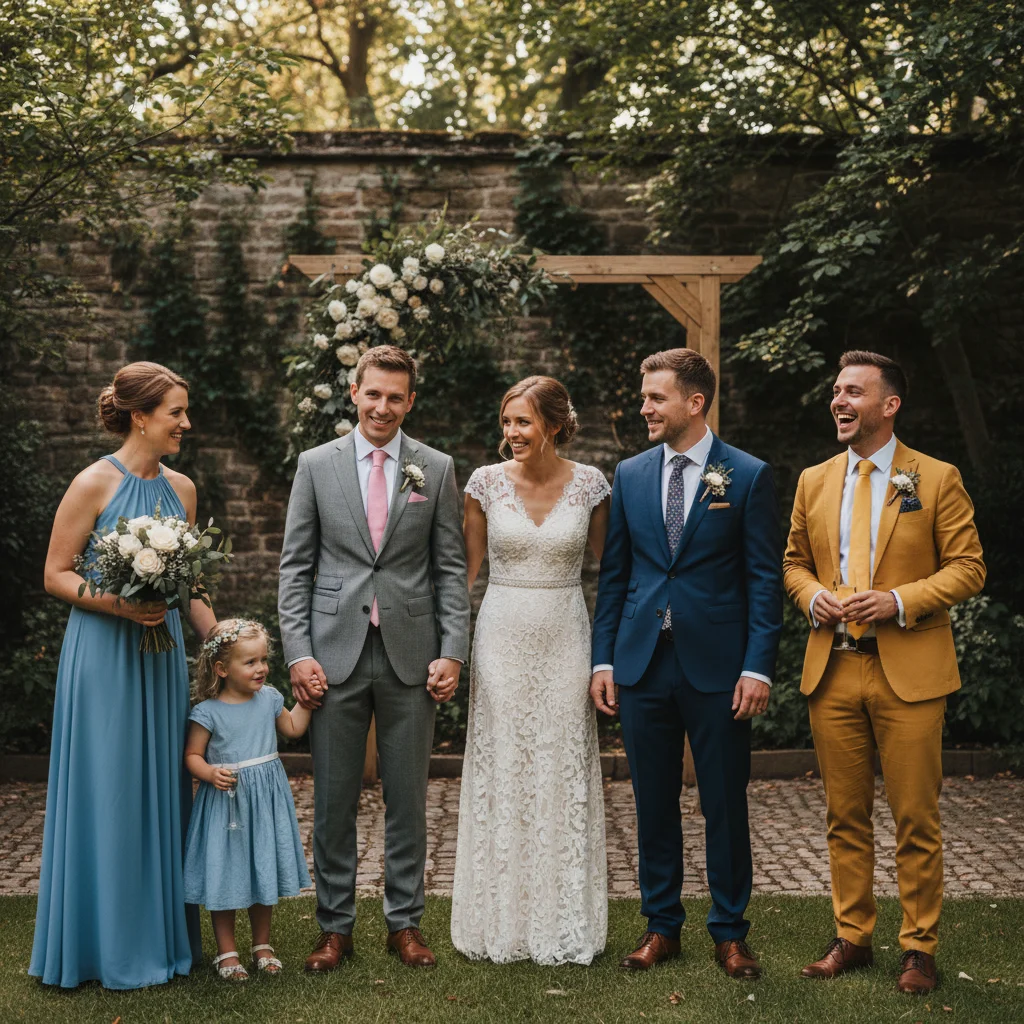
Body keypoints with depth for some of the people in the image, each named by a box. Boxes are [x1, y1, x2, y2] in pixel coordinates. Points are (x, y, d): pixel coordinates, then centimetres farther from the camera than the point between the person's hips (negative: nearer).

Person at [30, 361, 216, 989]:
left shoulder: (181, 488, 8)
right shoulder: (94, 485, -10)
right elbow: (56, 574, -8)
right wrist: (120, 603, -21)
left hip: (162, 655, 6)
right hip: (105, 656, -6)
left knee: (162, 791, 11)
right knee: (108, 795, 1)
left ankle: (161, 935, 23)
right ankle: (109, 945, 14)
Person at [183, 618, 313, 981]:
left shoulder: (269, 699, 2)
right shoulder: (208, 712, -12)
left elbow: (293, 729, 17)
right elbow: (192, 755, -9)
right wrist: (211, 773, -26)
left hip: (266, 801, 5)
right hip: (227, 801, -4)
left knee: (263, 872, 14)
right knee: (225, 876, 3)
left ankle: (262, 946, 28)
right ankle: (226, 952, 16)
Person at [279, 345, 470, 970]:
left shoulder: (437, 469, 5)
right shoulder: (316, 466, 5)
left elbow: (451, 568, 5)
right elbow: (296, 567, 4)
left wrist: (453, 652, -4)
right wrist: (298, 652, -5)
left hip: (411, 655, 0)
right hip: (335, 654, 0)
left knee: (408, 796, 8)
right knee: (334, 798, 5)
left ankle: (405, 922, 20)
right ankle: (336, 926, 18)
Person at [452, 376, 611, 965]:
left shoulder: (590, 484, -3)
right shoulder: (487, 483, -2)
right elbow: (466, 568, 6)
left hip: (566, 638, 0)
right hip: (502, 637, 0)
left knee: (563, 776, 5)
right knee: (500, 774, 5)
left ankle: (564, 927, 18)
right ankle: (501, 923, 18)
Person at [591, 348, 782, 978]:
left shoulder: (749, 476, -2)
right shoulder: (630, 475, 9)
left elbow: (766, 578, -3)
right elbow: (614, 574, 11)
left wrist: (759, 666, -10)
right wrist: (603, 659, 5)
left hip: (718, 667, -3)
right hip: (642, 665, 3)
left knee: (726, 806, 5)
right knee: (654, 803, 10)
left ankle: (730, 932, 19)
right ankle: (662, 926, 23)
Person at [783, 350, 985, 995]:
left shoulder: (936, 479, -1)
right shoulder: (814, 483, 12)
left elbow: (968, 568, -3)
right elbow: (795, 562, 20)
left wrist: (900, 600, -16)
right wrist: (812, 596, -3)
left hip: (909, 674, -4)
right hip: (833, 671, 4)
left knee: (916, 821, 2)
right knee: (845, 818, 10)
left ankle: (919, 947, 14)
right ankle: (852, 937, 22)